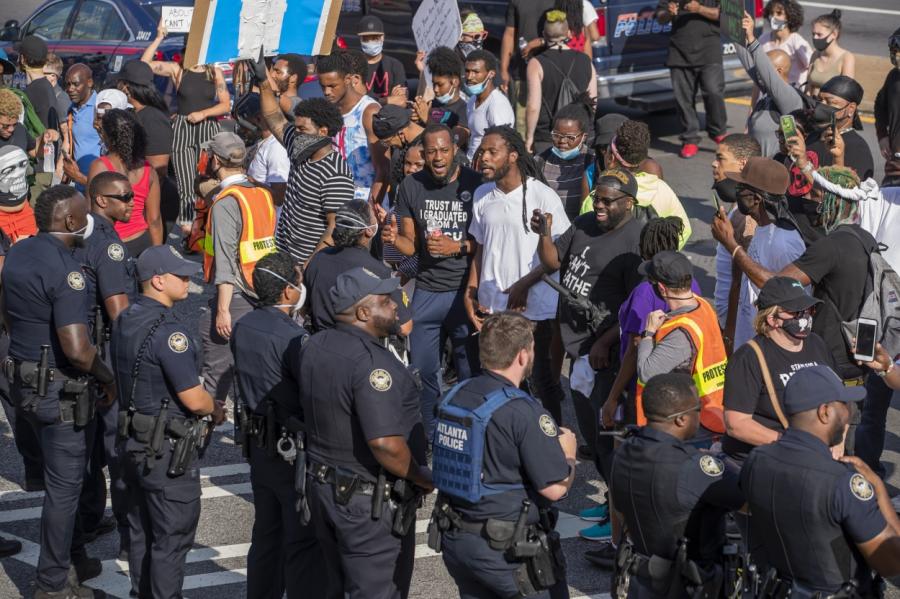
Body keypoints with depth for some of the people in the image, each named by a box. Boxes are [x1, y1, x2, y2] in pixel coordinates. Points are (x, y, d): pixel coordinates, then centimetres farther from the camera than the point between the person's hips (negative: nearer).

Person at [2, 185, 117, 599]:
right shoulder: (64, 269, -23)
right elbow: (76, 348, -29)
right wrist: (106, 378, -11)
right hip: (60, 389, -9)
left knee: (62, 475, 23)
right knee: (64, 483, 4)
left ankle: (75, 558, 36)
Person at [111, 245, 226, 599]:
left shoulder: (124, 321, 6)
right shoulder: (169, 330, -23)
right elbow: (193, 397, -21)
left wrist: (204, 409, 14)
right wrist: (216, 411, 1)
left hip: (133, 441, 9)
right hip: (166, 450, -9)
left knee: (141, 531, 18)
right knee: (172, 536, 1)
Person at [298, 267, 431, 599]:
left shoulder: (313, 347, 3)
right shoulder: (371, 362, -25)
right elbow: (385, 443, -30)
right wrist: (423, 478, -15)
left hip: (323, 487, 9)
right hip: (371, 503, -9)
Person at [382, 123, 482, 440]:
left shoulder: (476, 184, -7)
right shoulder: (412, 187, 3)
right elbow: (411, 245, 10)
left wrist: (458, 246, -18)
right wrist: (394, 238, -11)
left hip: (466, 291, -3)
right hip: (427, 291, 3)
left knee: (471, 371, 4)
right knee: (422, 370, 9)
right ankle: (427, 438, 24)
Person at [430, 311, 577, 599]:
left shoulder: (453, 396, 2)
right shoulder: (524, 413, -21)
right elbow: (555, 488, -19)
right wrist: (567, 453, 2)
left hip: (453, 539, 7)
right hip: (505, 549, -7)